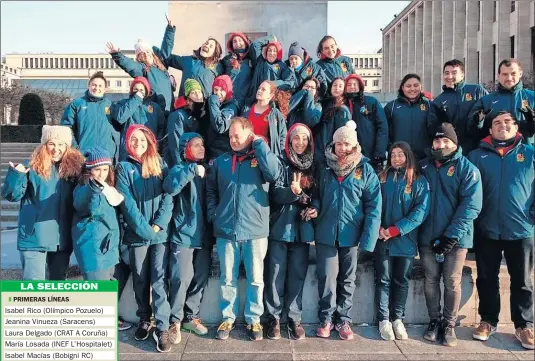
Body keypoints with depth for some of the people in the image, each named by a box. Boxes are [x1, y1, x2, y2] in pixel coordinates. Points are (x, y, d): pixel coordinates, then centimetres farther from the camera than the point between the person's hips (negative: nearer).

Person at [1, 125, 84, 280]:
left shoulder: (74, 167, 3)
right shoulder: (32, 167, -7)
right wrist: (16, 175, -23)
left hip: (62, 238, 4)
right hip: (35, 237, -4)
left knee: (57, 283, 17)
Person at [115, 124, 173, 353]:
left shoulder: (160, 165, 8)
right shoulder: (124, 167, 4)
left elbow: (168, 197, -1)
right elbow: (126, 202, -6)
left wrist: (158, 225, -13)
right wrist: (145, 228, -13)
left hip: (161, 232, 0)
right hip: (137, 234, 0)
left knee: (159, 280, -4)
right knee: (140, 280, 11)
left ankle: (162, 328, -1)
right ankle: (144, 321, 27)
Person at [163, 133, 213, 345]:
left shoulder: (207, 170, 13)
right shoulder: (179, 169, -3)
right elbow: (170, 187, -26)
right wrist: (192, 170, -28)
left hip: (204, 235, 5)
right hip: (183, 234, -5)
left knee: (200, 279, 9)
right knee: (181, 279, -9)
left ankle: (191, 316, 23)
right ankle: (175, 321, 5)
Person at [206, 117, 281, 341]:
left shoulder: (261, 158, 2)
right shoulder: (221, 161, 9)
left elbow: (274, 174, -19)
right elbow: (210, 191, 15)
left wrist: (260, 144, -11)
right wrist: (213, 216, 3)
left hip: (256, 230, -2)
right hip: (226, 230, 2)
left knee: (255, 279, 8)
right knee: (227, 279, 11)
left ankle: (253, 319, 22)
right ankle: (228, 318, 25)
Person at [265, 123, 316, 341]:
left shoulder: (313, 165, 10)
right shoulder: (281, 162, -3)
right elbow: (276, 193, -13)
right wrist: (293, 192, -32)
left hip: (302, 228, 3)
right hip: (280, 226, -3)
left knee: (298, 274, 7)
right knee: (276, 274, 3)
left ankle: (294, 318, 17)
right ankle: (274, 318, 14)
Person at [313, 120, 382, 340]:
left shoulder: (365, 170, -5)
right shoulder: (324, 169, 3)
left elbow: (373, 207, -7)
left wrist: (368, 239, -14)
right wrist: (315, 208, -7)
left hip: (351, 235, -1)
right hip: (326, 234, 1)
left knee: (347, 280, 12)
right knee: (327, 278, 3)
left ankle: (343, 319, 27)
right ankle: (326, 319, 20)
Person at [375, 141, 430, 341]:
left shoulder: (419, 181, 1)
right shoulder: (381, 178, 6)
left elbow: (421, 210, -9)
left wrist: (395, 230, -17)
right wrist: (377, 228, -14)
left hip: (405, 239, 0)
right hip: (382, 239, 1)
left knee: (401, 280, 9)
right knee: (383, 279, 4)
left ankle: (397, 319, 19)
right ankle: (384, 320, 11)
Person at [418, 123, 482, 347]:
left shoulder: (467, 169, -4)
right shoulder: (423, 167, 7)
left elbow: (471, 206, -12)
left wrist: (451, 236, -18)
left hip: (456, 238, -3)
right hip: (427, 236, 3)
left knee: (452, 282, 3)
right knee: (430, 280, 10)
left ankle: (449, 325, 18)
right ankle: (434, 321, 24)